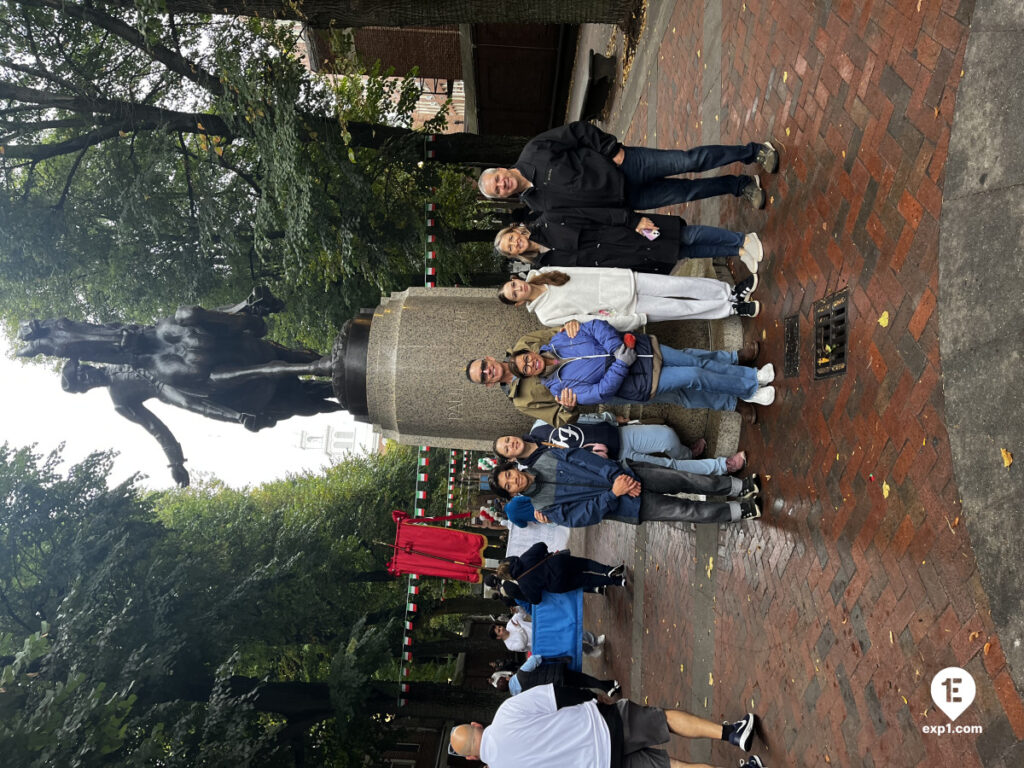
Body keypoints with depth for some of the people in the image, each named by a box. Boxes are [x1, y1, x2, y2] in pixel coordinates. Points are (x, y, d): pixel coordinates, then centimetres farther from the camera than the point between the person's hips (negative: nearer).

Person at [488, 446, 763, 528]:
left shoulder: (547, 458, 0)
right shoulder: (544, 507, -8)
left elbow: (582, 457, -4)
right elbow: (581, 517, -14)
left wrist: (617, 474, -17)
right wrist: (613, 494, -22)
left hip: (626, 473, 3)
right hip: (628, 506, -3)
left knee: (686, 480, -3)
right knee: (686, 511, -6)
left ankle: (741, 487, 15)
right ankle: (740, 511, 10)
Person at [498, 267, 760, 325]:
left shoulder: (541, 273, 3)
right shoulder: (547, 315, -13)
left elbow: (582, 268, 11)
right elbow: (588, 321, -15)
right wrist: (637, 319, -15)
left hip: (625, 280, 5)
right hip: (625, 310, -5)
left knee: (682, 285, -4)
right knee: (681, 308, -8)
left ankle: (732, 292, 10)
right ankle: (732, 309, 6)